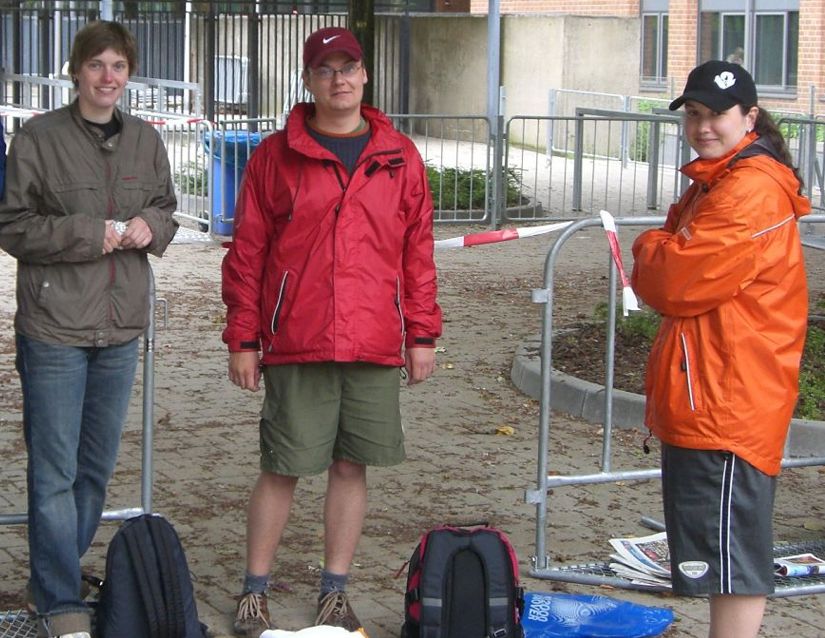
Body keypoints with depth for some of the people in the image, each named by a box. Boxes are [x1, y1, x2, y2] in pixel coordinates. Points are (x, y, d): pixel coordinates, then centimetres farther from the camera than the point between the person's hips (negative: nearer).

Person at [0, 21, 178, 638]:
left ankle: (59, 574, 30)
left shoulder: (145, 140, 8)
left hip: (121, 329, 5)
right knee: (55, 471, -2)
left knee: (97, 466, 14)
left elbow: (167, 210, 18)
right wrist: (90, 235, -16)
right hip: (54, 327, -5)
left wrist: (150, 226, -5)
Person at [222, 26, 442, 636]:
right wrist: (243, 339, 0)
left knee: (352, 466, 8)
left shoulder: (400, 157, 9)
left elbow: (419, 252, 10)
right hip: (295, 346, -2)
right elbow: (246, 253, 3)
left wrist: (422, 334, 6)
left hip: (376, 346, 2)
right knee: (283, 468, 2)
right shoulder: (275, 156, 3)